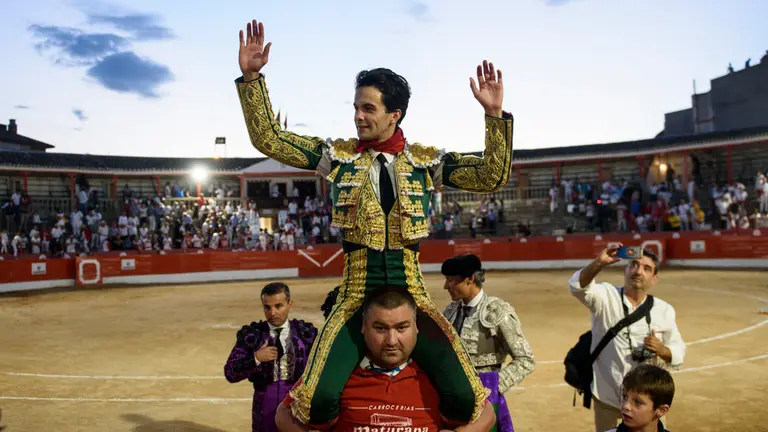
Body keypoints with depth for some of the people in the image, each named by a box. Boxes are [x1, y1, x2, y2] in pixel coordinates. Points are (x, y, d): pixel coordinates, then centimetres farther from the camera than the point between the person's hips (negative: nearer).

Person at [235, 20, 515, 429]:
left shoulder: (426, 160, 5)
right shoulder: (339, 155, 4)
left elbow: (492, 176, 0)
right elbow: (269, 140, 3)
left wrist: (495, 115, -12)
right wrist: (251, 78, -7)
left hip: (411, 294, 1)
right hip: (356, 296, 0)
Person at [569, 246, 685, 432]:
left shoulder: (664, 310, 1)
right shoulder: (606, 297, -7)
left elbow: (679, 354, 5)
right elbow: (577, 286, -27)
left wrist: (662, 350, -17)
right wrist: (599, 263, -42)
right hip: (608, 398, -2)